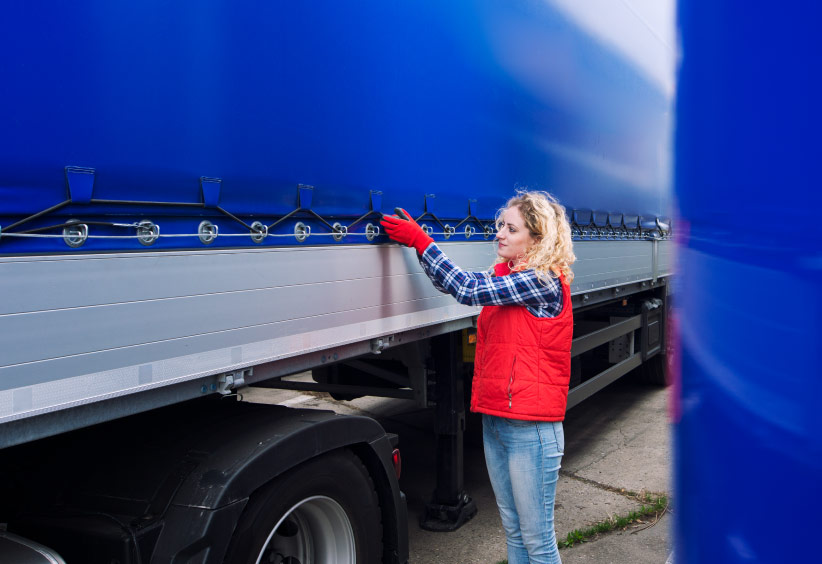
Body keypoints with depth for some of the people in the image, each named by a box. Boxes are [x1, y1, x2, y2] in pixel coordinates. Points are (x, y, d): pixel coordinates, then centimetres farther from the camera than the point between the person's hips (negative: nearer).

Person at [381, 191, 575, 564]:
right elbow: (456, 284, 10)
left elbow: (468, 290, -21)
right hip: (494, 421, 8)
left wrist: (420, 240, -15)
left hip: (531, 429, -8)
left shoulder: (543, 281, -16)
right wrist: (418, 243, 0)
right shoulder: (505, 274, 11)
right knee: (513, 530, 19)